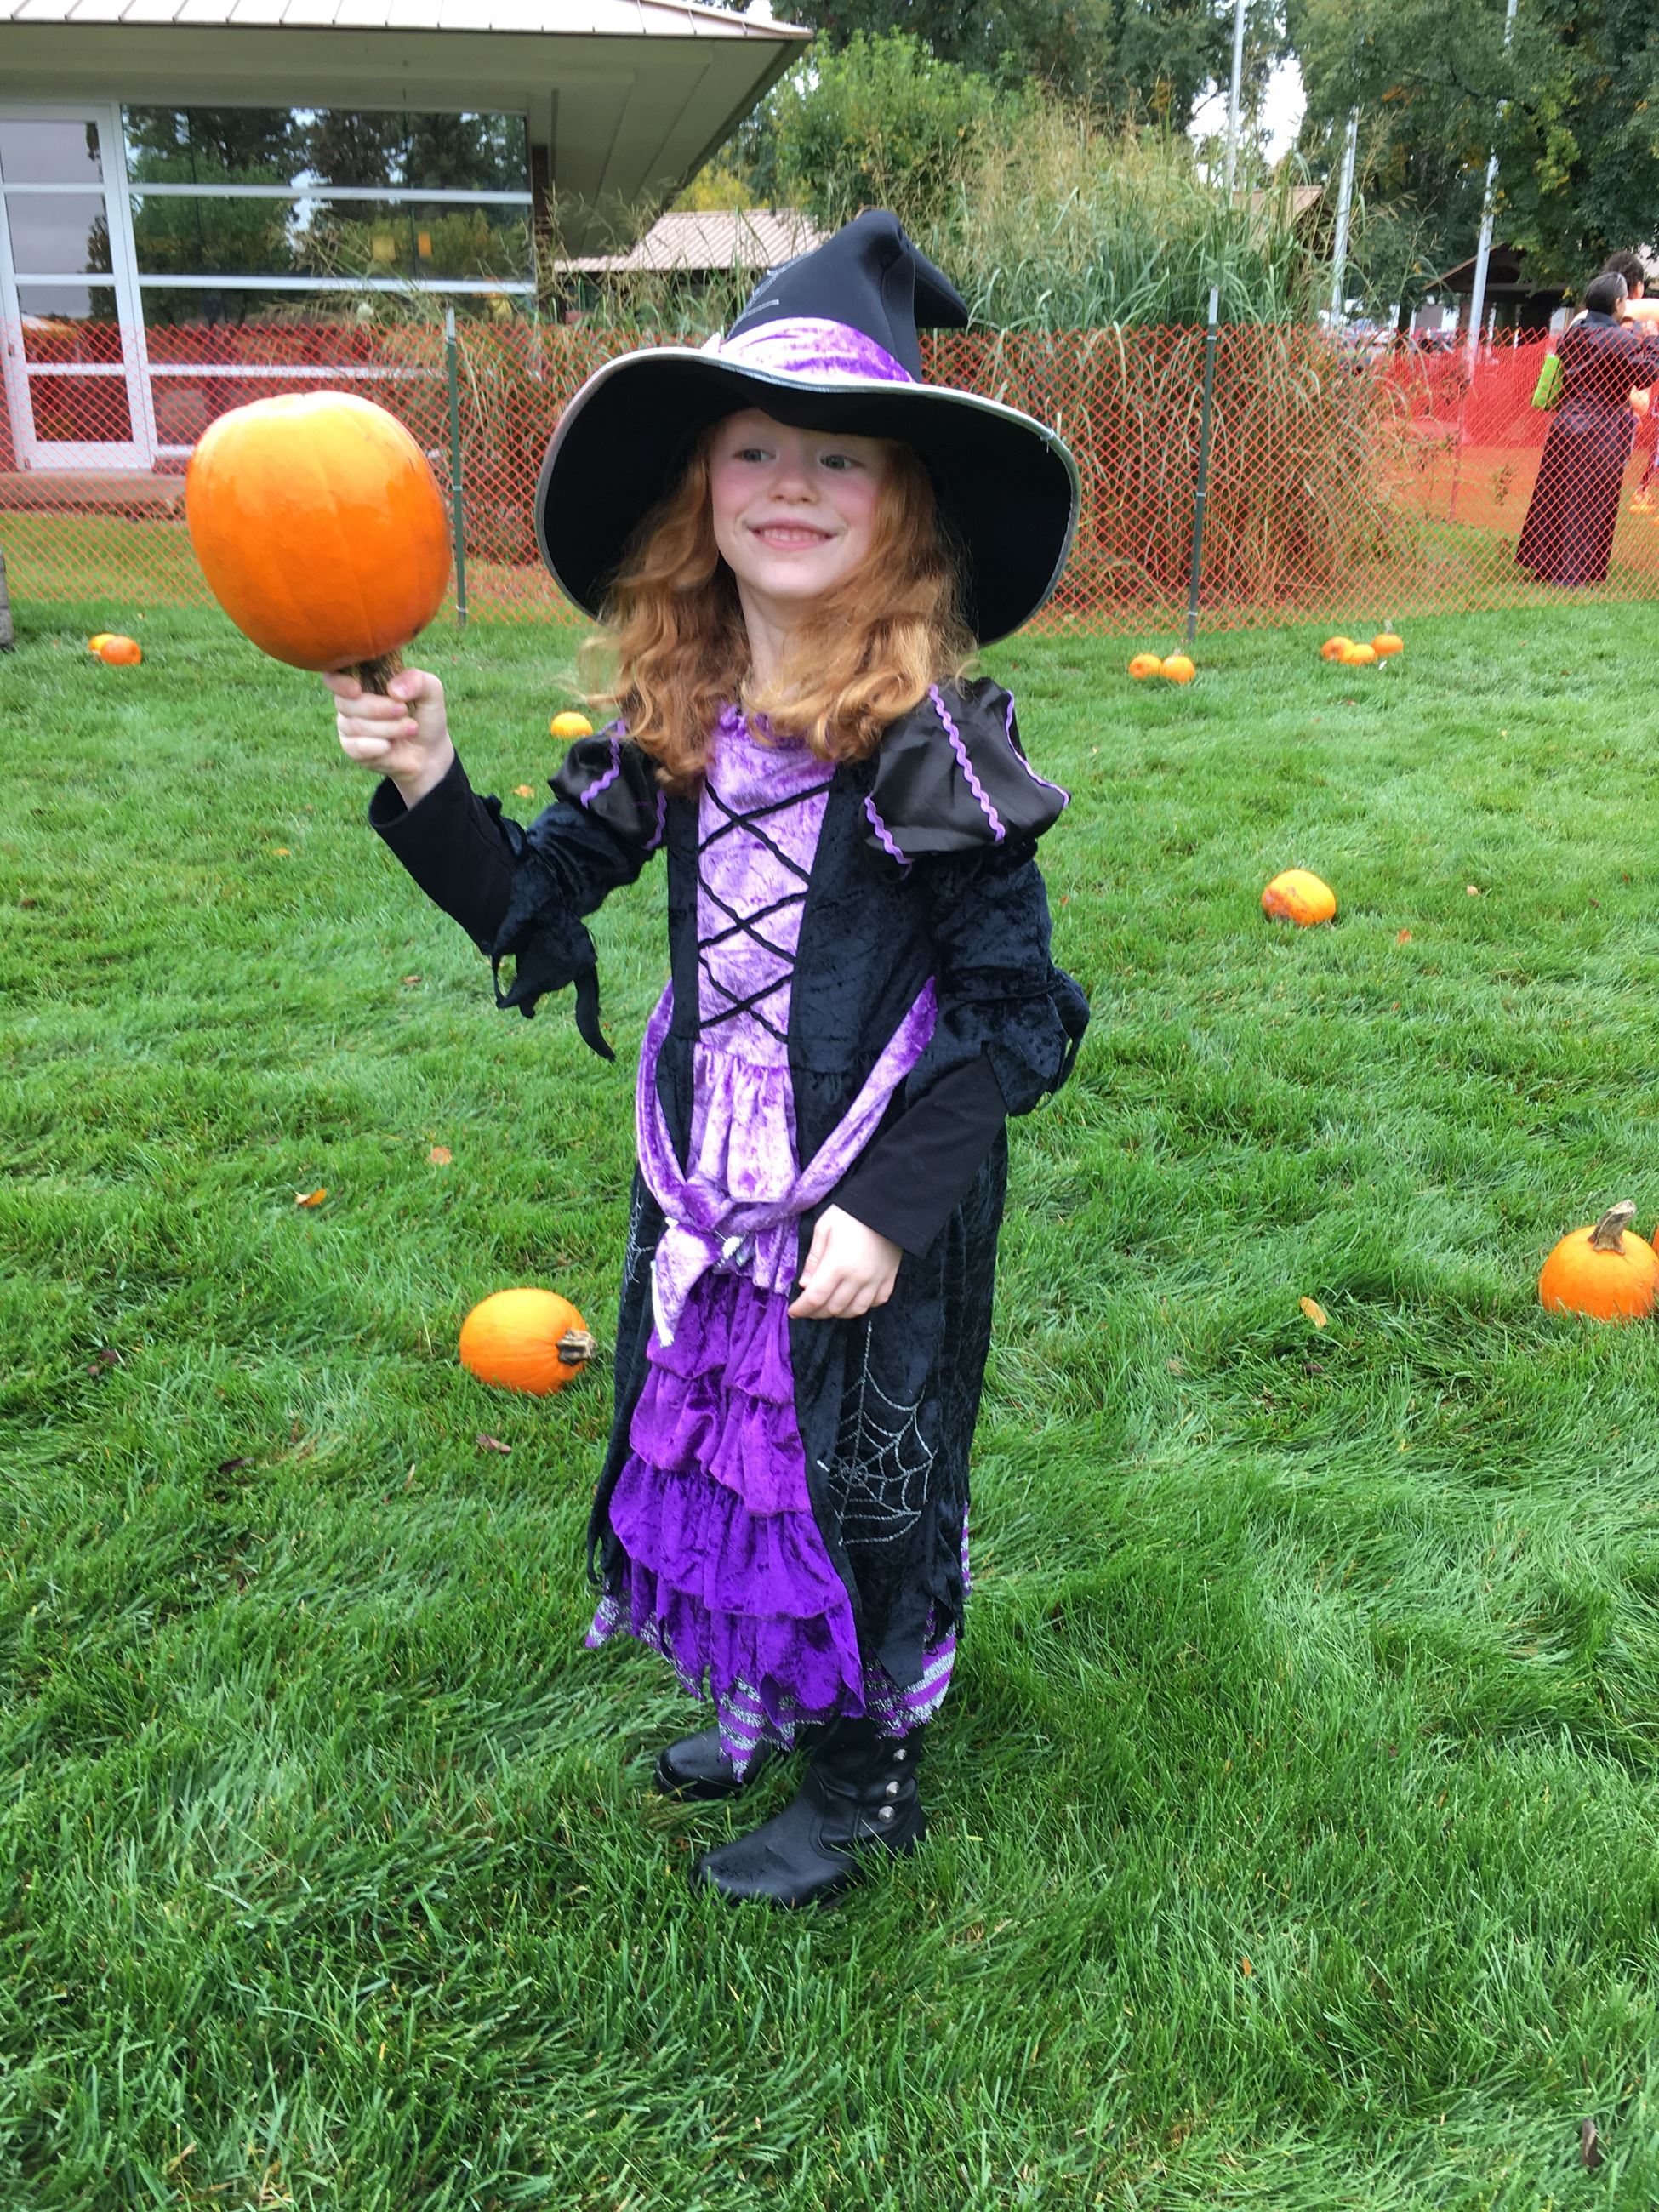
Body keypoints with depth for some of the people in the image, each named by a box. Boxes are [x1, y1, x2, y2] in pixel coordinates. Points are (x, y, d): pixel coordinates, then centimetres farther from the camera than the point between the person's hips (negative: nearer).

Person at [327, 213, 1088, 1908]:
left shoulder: (937, 734, -17)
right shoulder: (669, 714, -1)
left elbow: (1012, 1005, -15)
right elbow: (534, 903, 5)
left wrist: (893, 1205, -19)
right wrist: (425, 787, -12)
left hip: (881, 1202, -5)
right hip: (706, 1179, 6)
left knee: (858, 1483, 12)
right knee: (717, 1446, 21)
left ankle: (863, 1784, 38)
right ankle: (766, 1702, 50)